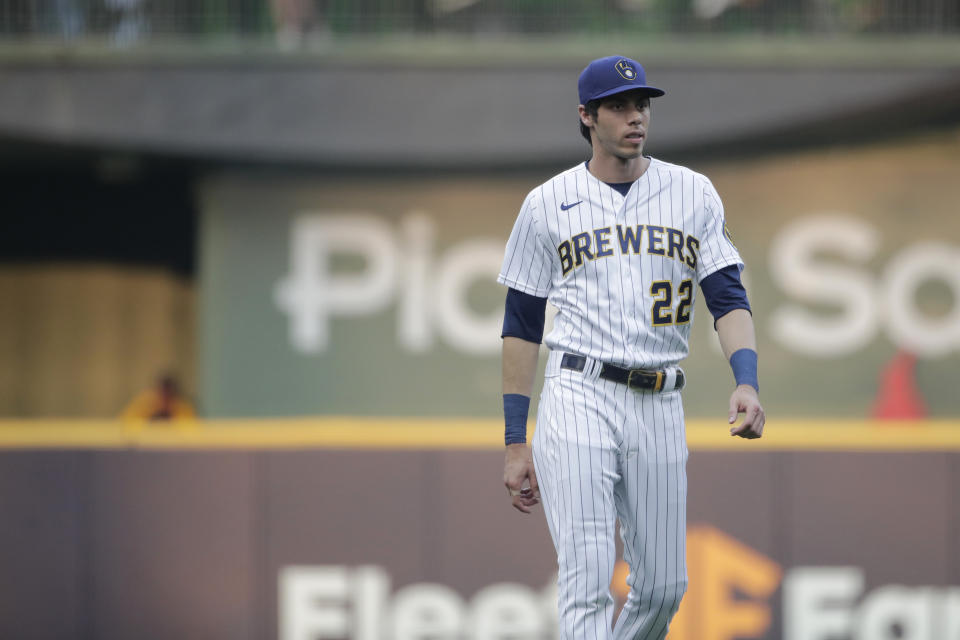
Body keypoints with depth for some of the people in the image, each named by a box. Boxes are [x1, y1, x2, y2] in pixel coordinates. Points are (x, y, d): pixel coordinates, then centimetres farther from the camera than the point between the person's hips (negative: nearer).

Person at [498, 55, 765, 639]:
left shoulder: (694, 194, 9)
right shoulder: (548, 203, 5)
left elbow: (729, 299, 4)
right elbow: (522, 326, 8)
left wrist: (747, 382, -16)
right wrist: (515, 444, 3)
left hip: (660, 407, 3)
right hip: (578, 395, -3)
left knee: (664, 586, 5)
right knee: (587, 577, -16)